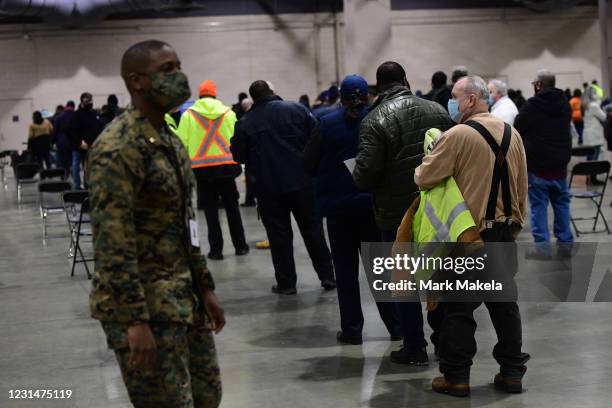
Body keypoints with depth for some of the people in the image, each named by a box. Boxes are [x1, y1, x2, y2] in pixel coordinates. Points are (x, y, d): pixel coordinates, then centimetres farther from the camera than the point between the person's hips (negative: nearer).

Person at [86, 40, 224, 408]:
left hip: (184, 297, 9)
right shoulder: (117, 148, -18)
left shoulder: (170, 140, 12)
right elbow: (112, 244, -22)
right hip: (143, 304, -9)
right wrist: (135, 321, -24)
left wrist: (205, 288, 17)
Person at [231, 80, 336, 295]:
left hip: (269, 188, -1)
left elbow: (239, 157, 1)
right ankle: (327, 276, 13)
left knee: (279, 235, 7)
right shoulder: (296, 109, -1)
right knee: (312, 229, 12)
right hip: (302, 182, 1)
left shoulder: (245, 124, -4)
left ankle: (286, 283, 9)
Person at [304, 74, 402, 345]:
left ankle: (351, 328, 7)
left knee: (346, 269, 7)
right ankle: (395, 325, 12)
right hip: (374, 203, 1)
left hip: (339, 205, -1)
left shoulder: (327, 124, -9)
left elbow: (309, 164, -6)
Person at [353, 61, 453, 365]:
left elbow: (364, 176, -20)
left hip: (397, 214, -4)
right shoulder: (436, 110, 1)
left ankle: (415, 348, 11)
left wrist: (358, 179, 3)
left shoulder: (375, 121, -14)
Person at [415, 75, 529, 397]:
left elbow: (424, 179, -14)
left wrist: (424, 165, 8)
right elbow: (521, 187, 12)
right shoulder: (511, 134, 6)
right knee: (504, 301, 14)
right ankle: (512, 372, 19)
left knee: (459, 306, 3)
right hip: (505, 232, 6)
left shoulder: (458, 135, -16)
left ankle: (456, 376, 8)